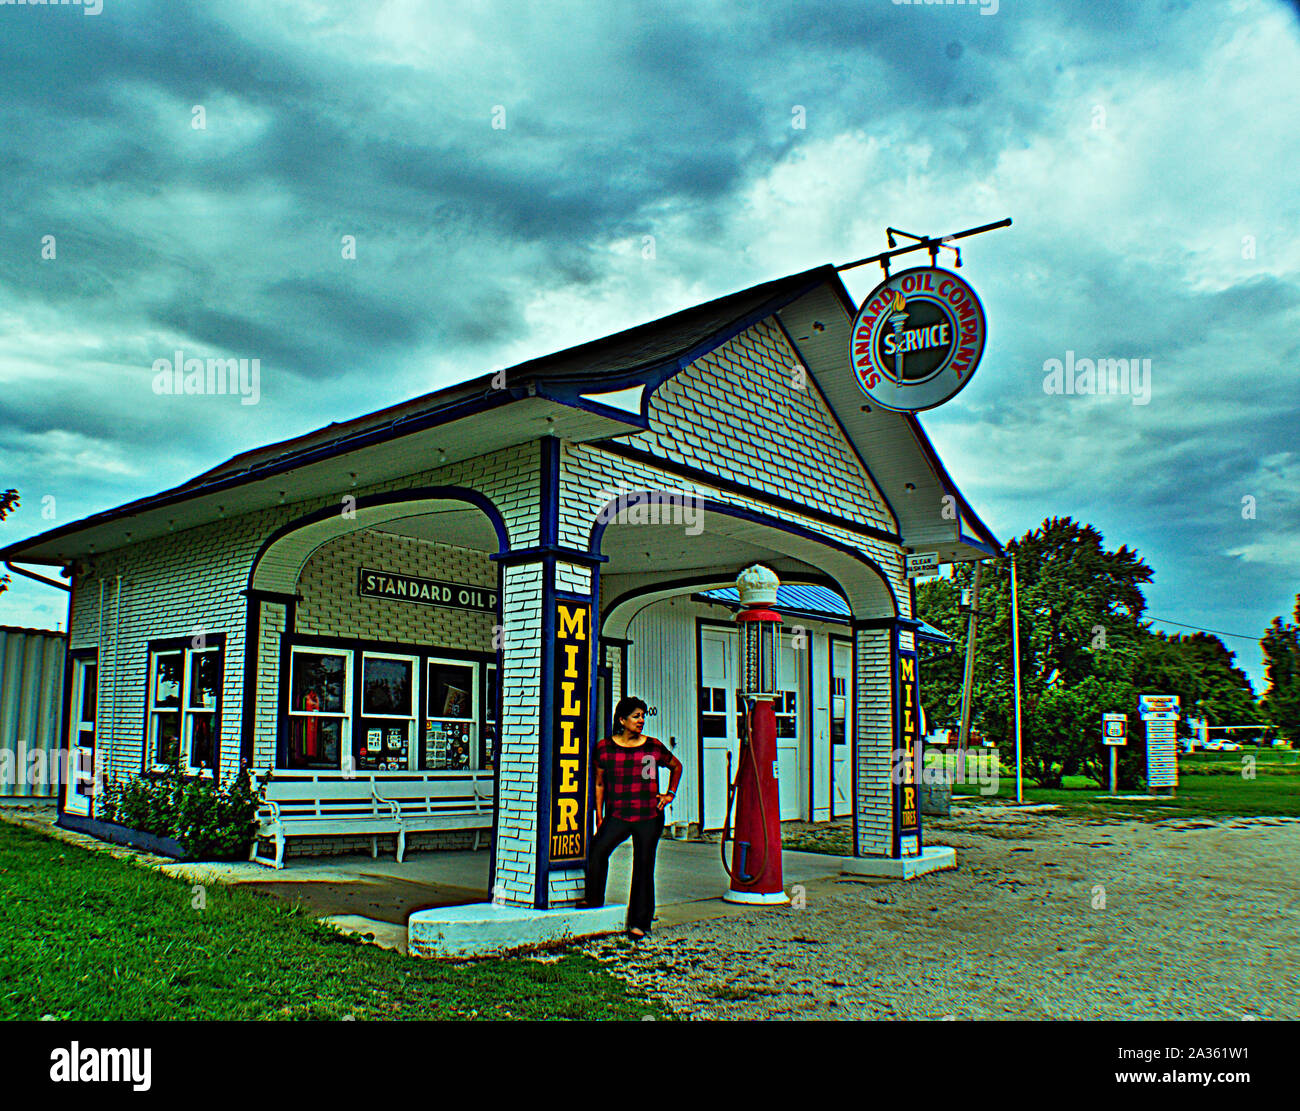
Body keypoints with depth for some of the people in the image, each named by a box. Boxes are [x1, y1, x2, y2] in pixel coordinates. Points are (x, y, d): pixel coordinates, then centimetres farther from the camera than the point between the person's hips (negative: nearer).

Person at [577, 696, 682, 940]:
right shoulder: (605, 747, 4)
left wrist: (670, 793, 12)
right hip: (617, 816, 0)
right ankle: (594, 899, 2)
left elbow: (677, 766, 22)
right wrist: (599, 813, 8)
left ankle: (639, 923, 14)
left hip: (649, 817, 1)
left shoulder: (653, 747, 4)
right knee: (597, 850, -22)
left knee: (644, 866, 3)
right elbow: (599, 783, 13)